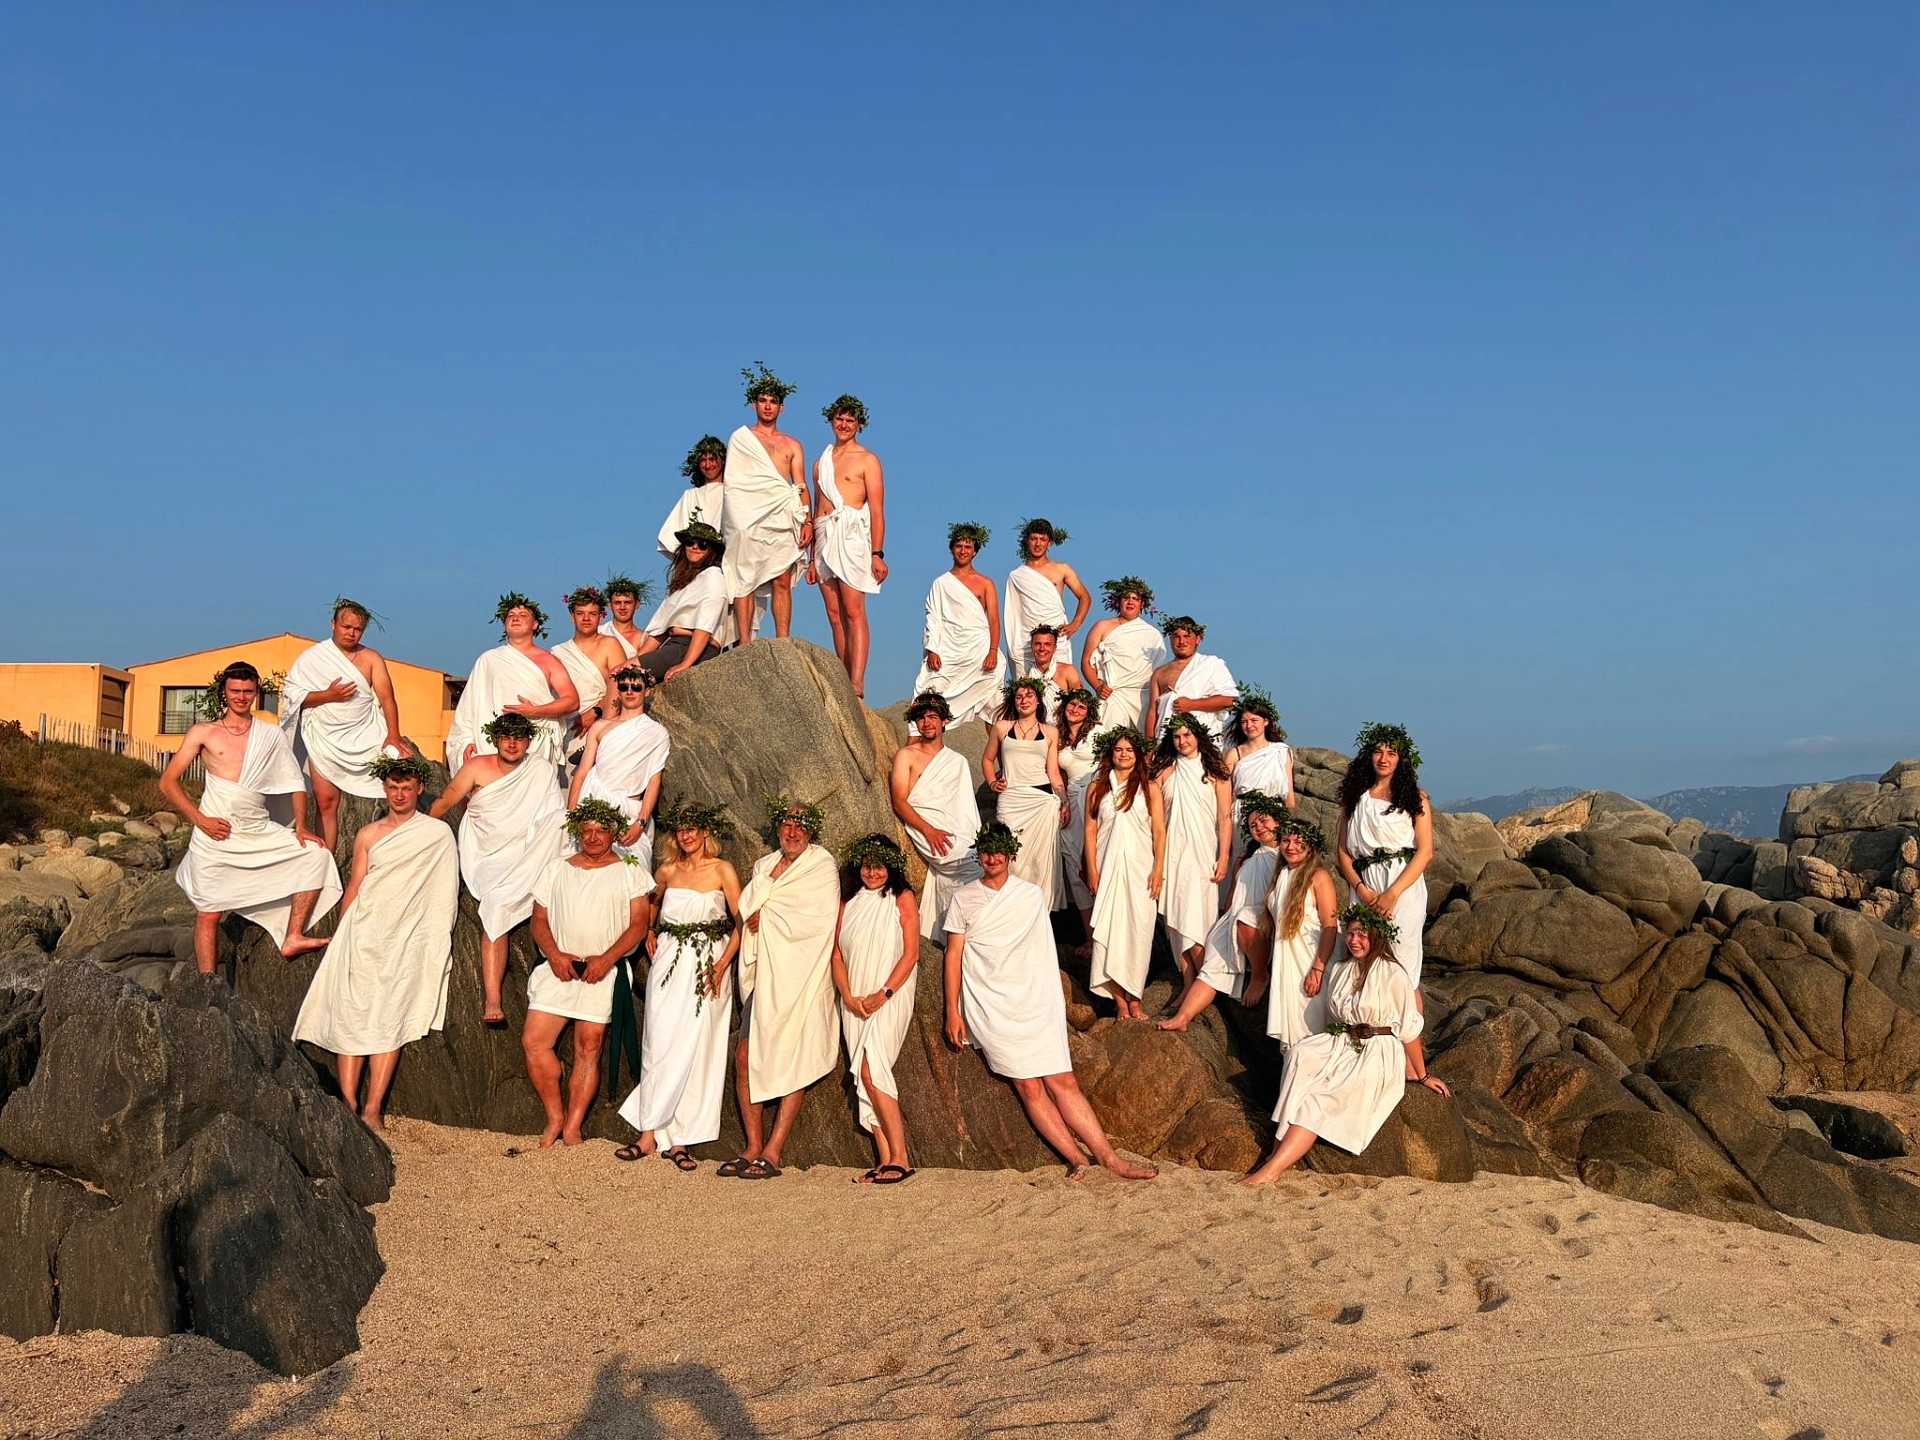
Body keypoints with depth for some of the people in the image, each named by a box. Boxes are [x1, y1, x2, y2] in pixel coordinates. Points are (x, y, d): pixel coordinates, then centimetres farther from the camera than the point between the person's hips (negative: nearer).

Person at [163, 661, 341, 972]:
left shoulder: (273, 735, 12)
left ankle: (293, 937, -13)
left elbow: (295, 783, 9)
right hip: (216, 832, -3)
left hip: (260, 832, 3)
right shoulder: (203, 733, 6)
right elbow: (168, 782, 3)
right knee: (208, 912, -1)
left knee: (316, 855, -12)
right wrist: (199, 819, -8)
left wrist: (300, 827, -4)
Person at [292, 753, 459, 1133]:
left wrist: (439, 948, 0)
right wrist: (342, 937, 7)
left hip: (406, 939, -3)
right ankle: (348, 1104, 1)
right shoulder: (368, 835, 13)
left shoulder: (438, 834, 4)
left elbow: (444, 896, 4)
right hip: (362, 935, 3)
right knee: (352, 1015, -3)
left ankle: (373, 1109, -7)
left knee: (389, 1021, -7)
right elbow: (354, 886, 13)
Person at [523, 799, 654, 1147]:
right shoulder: (557, 868, 15)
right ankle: (555, 1117, 8)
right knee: (533, 1042, -7)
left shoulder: (630, 871, 7)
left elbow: (639, 923, -1)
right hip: (558, 968, 3)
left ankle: (572, 1128, 3)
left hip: (604, 972, -3)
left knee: (589, 1048, -3)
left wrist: (606, 959, -15)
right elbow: (539, 919, 10)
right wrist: (554, 954, -8)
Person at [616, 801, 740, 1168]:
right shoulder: (667, 872, 8)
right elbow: (650, 904, 29)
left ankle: (679, 1140, 4)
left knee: (695, 1050, -2)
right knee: (659, 1046, -1)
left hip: (708, 966, -3)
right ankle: (650, 1134, 5)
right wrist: (649, 934, 13)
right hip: (669, 964, 3)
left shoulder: (722, 870, -2)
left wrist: (722, 965, -13)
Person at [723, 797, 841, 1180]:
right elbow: (744, 909, 8)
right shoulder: (765, 865, 17)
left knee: (793, 1066, -4)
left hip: (799, 980, -5)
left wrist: (768, 916, -7)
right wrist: (772, 876, -5)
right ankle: (753, 1149, 10)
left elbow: (819, 919, -14)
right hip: (763, 978, 6)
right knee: (745, 1059, 0)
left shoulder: (822, 866, -1)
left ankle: (772, 1154, 2)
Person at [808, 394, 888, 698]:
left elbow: (877, 510, -3)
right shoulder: (821, 463, 22)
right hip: (825, 539, 6)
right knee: (835, 616, 1)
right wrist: (813, 559, 19)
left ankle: (857, 685, -20)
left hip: (852, 536, -6)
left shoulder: (867, 460, 5)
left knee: (853, 613, -14)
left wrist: (877, 553, -13)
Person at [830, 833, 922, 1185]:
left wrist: (883, 994, -14)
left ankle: (900, 1158, -16)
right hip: (855, 1003, 5)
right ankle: (885, 1160, 5)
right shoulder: (849, 903, 13)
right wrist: (848, 997, -5)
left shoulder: (902, 899, 1)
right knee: (865, 1079, 1)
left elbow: (911, 954, -5)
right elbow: (837, 954, 10)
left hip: (890, 998, -5)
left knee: (872, 1071, -19)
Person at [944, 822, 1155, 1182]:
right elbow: (953, 957, 4)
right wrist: (952, 1012, -2)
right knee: (1029, 1086, -10)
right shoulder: (963, 899, 5)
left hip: (1035, 1004, 2)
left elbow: (1044, 954, 16)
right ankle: (1077, 1159, -8)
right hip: (991, 1009, -2)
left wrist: (1055, 1005, 12)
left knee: (1063, 1081, -5)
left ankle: (1109, 1156, -6)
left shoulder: (1031, 896, 11)